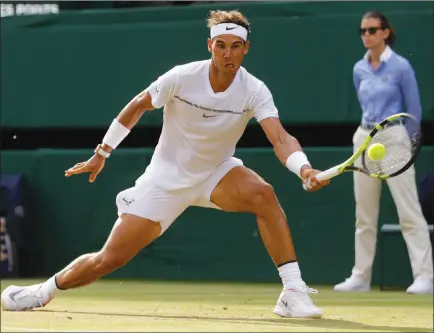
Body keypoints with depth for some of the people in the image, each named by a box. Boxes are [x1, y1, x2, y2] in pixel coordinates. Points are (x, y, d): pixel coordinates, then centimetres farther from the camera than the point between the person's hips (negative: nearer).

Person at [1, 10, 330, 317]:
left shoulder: (254, 91, -19)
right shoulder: (182, 78, -19)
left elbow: (280, 138, -33)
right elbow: (136, 107, -2)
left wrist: (304, 168, -54)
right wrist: (101, 154, 3)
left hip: (216, 173, 1)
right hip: (166, 178, -1)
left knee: (264, 194, -33)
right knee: (108, 260, -4)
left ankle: (293, 292, -29)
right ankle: (42, 292, 23)